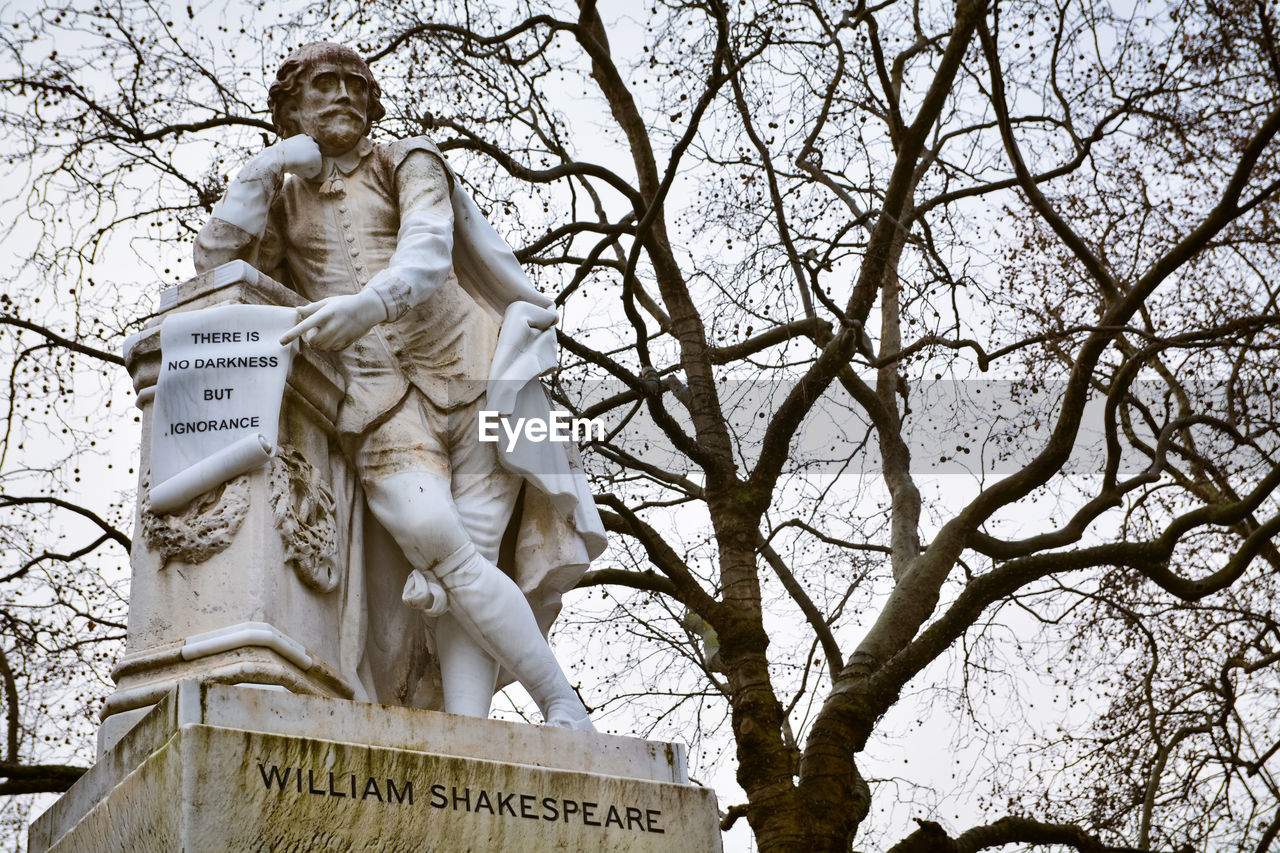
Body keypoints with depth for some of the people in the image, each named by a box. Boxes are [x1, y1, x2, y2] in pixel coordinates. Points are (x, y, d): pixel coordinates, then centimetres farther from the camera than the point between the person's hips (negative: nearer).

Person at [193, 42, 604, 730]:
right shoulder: (284, 201, 23)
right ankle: (566, 714, -22)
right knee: (443, 554, -22)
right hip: (376, 390, 1)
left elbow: (429, 248, -8)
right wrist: (266, 169, 7)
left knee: (468, 559, -17)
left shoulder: (408, 163, 11)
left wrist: (370, 303, -30)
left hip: (466, 364, -1)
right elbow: (214, 263, 9)